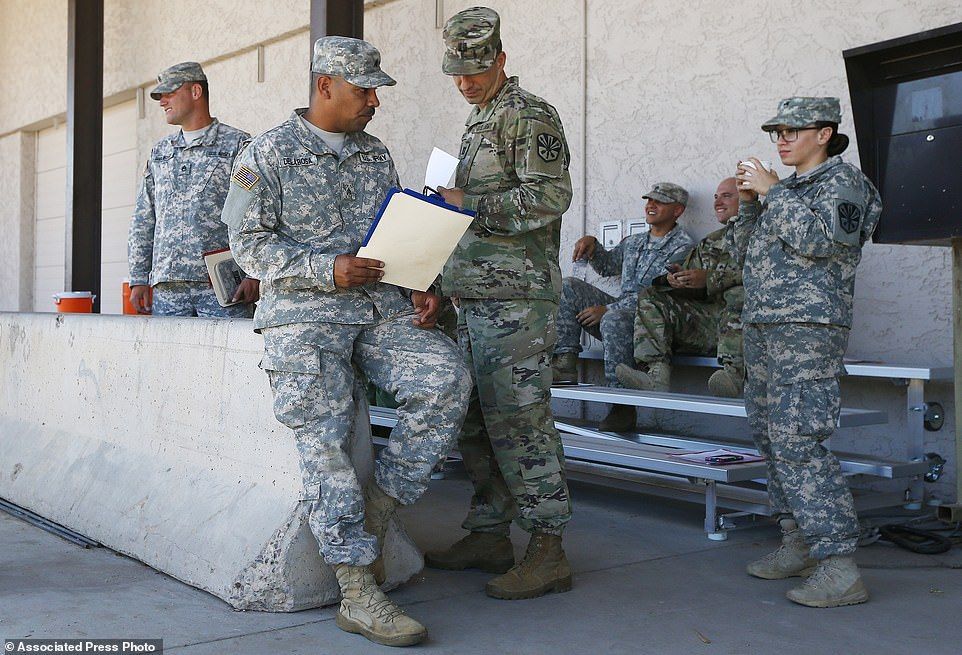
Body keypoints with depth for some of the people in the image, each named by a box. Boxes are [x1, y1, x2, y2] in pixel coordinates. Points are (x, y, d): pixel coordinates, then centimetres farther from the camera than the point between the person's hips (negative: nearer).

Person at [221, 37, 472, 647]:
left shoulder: (377, 155, 19)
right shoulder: (270, 153, 4)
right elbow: (250, 243, -3)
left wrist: (419, 288, 4)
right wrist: (327, 269, -15)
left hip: (381, 306, 4)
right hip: (305, 310, -4)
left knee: (447, 378, -22)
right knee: (325, 435, -21)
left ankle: (377, 509, -9)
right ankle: (359, 592, -18)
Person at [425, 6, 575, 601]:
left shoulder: (530, 116, -5)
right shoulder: (479, 122, 23)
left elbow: (549, 196, -17)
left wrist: (471, 204, -16)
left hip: (516, 296, -10)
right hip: (476, 296, 10)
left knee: (518, 419, -9)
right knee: (475, 419, 11)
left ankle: (548, 552, -2)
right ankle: (490, 537, 21)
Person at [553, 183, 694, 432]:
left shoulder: (683, 247, -5)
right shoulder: (633, 242, 21)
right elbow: (606, 266, 39)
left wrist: (607, 310, -20)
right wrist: (592, 245, 15)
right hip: (621, 310, 8)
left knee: (614, 319, -39)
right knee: (569, 287, -3)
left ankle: (623, 405, -30)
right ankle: (565, 364, -17)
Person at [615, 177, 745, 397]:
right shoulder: (709, 242, 29)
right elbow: (691, 288, 22)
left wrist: (709, 279, -19)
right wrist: (675, 279, -2)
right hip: (704, 318, 6)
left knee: (739, 294, -37)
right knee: (649, 297, -9)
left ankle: (733, 374, -43)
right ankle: (656, 373, -27)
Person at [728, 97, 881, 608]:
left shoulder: (843, 182, -3)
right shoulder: (787, 190, 21)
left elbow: (819, 240, -21)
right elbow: (744, 251, 21)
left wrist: (771, 191, -13)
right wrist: (748, 202, 7)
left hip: (808, 330, -9)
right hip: (762, 328, 9)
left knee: (797, 441, -16)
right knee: (771, 437, 11)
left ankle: (839, 568, -14)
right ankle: (797, 545, 21)